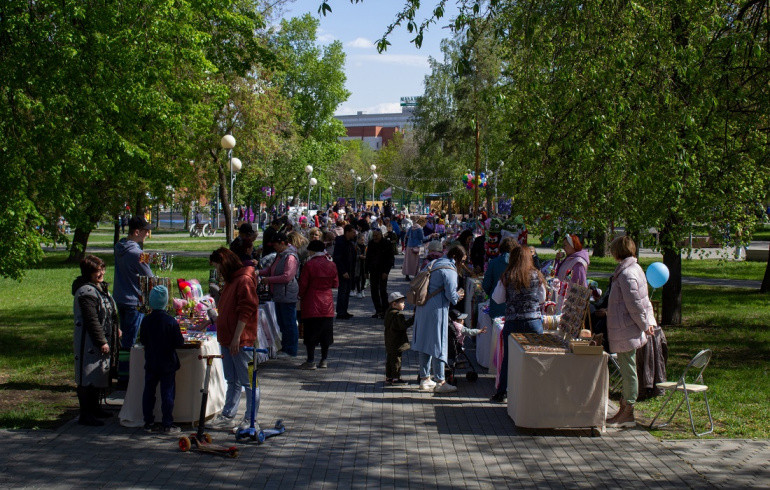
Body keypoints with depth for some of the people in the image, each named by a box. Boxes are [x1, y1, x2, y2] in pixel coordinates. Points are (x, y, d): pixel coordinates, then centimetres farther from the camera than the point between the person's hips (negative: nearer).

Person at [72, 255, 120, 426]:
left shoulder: (100, 287, 12)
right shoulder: (86, 292, -21)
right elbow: (91, 320, -23)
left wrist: (115, 330, 25)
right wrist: (102, 341, -22)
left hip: (102, 340, 10)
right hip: (89, 342, -10)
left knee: (98, 376, 19)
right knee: (87, 379, -5)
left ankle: (94, 408, 31)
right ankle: (85, 415, -1)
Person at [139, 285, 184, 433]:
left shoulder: (146, 320, -5)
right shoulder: (171, 321, -15)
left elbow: (142, 340, 3)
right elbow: (179, 342, -12)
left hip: (150, 363, 3)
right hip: (168, 364, -3)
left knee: (148, 392, 12)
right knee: (167, 393, 2)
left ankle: (148, 422, 16)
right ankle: (168, 425, 4)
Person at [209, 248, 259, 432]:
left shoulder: (244, 280, -14)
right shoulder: (230, 280, 17)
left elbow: (246, 311, -19)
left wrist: (237, 337, -20)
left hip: (241, 341, -10)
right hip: (227, 339, 10)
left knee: (247, 381, -3)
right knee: (232, 381, 15)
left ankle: (251, 420, 1)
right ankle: (228, 416, 22)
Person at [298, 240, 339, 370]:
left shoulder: (309, 264, -11)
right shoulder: (331, 264, 2)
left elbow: (303, 284, -8)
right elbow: (335, 284, 8)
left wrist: (301, 296, 9)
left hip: (311, 304, -4)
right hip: (327, 304, 4)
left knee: (311, 333, 1)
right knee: (325, 333, 11)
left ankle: (311, 361, 1)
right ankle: (324, 360, 15)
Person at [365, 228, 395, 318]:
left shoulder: (387, 244, -6)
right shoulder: (371, 244, 8)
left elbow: (390, 259, -5)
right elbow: (368, 258, 14)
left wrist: (386, 271, -12)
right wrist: (366, 271, 8)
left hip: (383, 271, -5)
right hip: (373, 271, 5)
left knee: (383, 290, -7)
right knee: (374, 290, 4)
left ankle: (384, 311, 0)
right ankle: (378, 310, 13)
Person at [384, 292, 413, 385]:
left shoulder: (388, 312, 10)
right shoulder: (398, 314, -20)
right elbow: (404, 325, -27)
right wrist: (413, 319, -24)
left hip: (389, 342, 10)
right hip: (396, 343, -10)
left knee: (390, 359, 16)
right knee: (396, 360, -3)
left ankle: (388, 377, 23)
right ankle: (395, 378, 1)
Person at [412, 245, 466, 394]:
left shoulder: (435, 264, 14)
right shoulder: (449, 270, -14)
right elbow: (451, 294, -17)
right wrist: (458, 296, 4)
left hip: (423, 308, 9)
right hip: (437, 309, -9)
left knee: (425, 342, 13)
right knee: (438, 344, -3)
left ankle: (424, 379, 19)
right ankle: (440, 382, 2)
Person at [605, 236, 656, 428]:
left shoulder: (626, 274, -21)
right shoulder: (635, 268, 12)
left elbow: (635, 304, -21)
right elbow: (644, 300, 16)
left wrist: (644, 325, -12)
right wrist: (649, 321, 13)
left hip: (625, 330, -10)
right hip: (628, 330, 10)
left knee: (628, 370, -2)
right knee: (627, 370, 16)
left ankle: (628, 413, 5)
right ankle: (625, 406, 25)